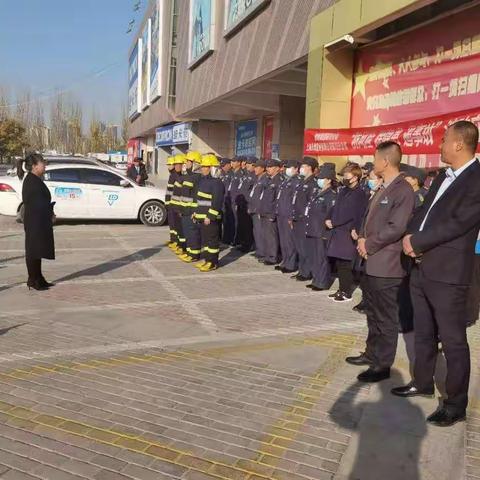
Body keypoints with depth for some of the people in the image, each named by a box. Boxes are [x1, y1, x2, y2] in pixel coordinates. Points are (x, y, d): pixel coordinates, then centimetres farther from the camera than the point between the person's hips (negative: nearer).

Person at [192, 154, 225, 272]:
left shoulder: (216, 183, -15)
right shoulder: (203, 180, 15)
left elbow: (217, 202, -21)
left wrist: (210, 216, -23)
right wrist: (196, 213, 20)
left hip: (211, 218, -10)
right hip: (202, 217, 10)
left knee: (212, 239, -3)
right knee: (204, 239, 15)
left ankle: (213, 262, 3)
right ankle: (206, 259, 25)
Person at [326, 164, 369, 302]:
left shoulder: (359, 195, -10)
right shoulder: (343, 191, 15)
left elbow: (349, 215, -16)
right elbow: (335, 208, 18)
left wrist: (333, 222, -16)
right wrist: (329, 220, 2)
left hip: (347, 234, -8)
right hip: (337, 231, 8)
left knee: (345, 265, -2)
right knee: (338, 263, 13)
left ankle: (346, 293, 9)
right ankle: (341, 289, 24)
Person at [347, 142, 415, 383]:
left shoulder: (403, 191, -15)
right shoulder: (382, 189, 15)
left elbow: (396, 228, -21)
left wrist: (369, 245, -13)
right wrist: (362, 239, 3)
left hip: (386, 265, -9)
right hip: (371, 262, 9)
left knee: (386, 317, 3)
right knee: (373, 313, 19)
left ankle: (382, 365, 15)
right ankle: (372, 353, 34)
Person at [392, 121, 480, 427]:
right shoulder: (444, 177, 15)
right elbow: (425, 211, 15)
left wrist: (417, 242, -14)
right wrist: (410, 236, -4)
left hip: (448, 274, -8)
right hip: (422, 269, 9)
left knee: (453, 341, 3)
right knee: (424, 333, 20)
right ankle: (423, 382, 37)